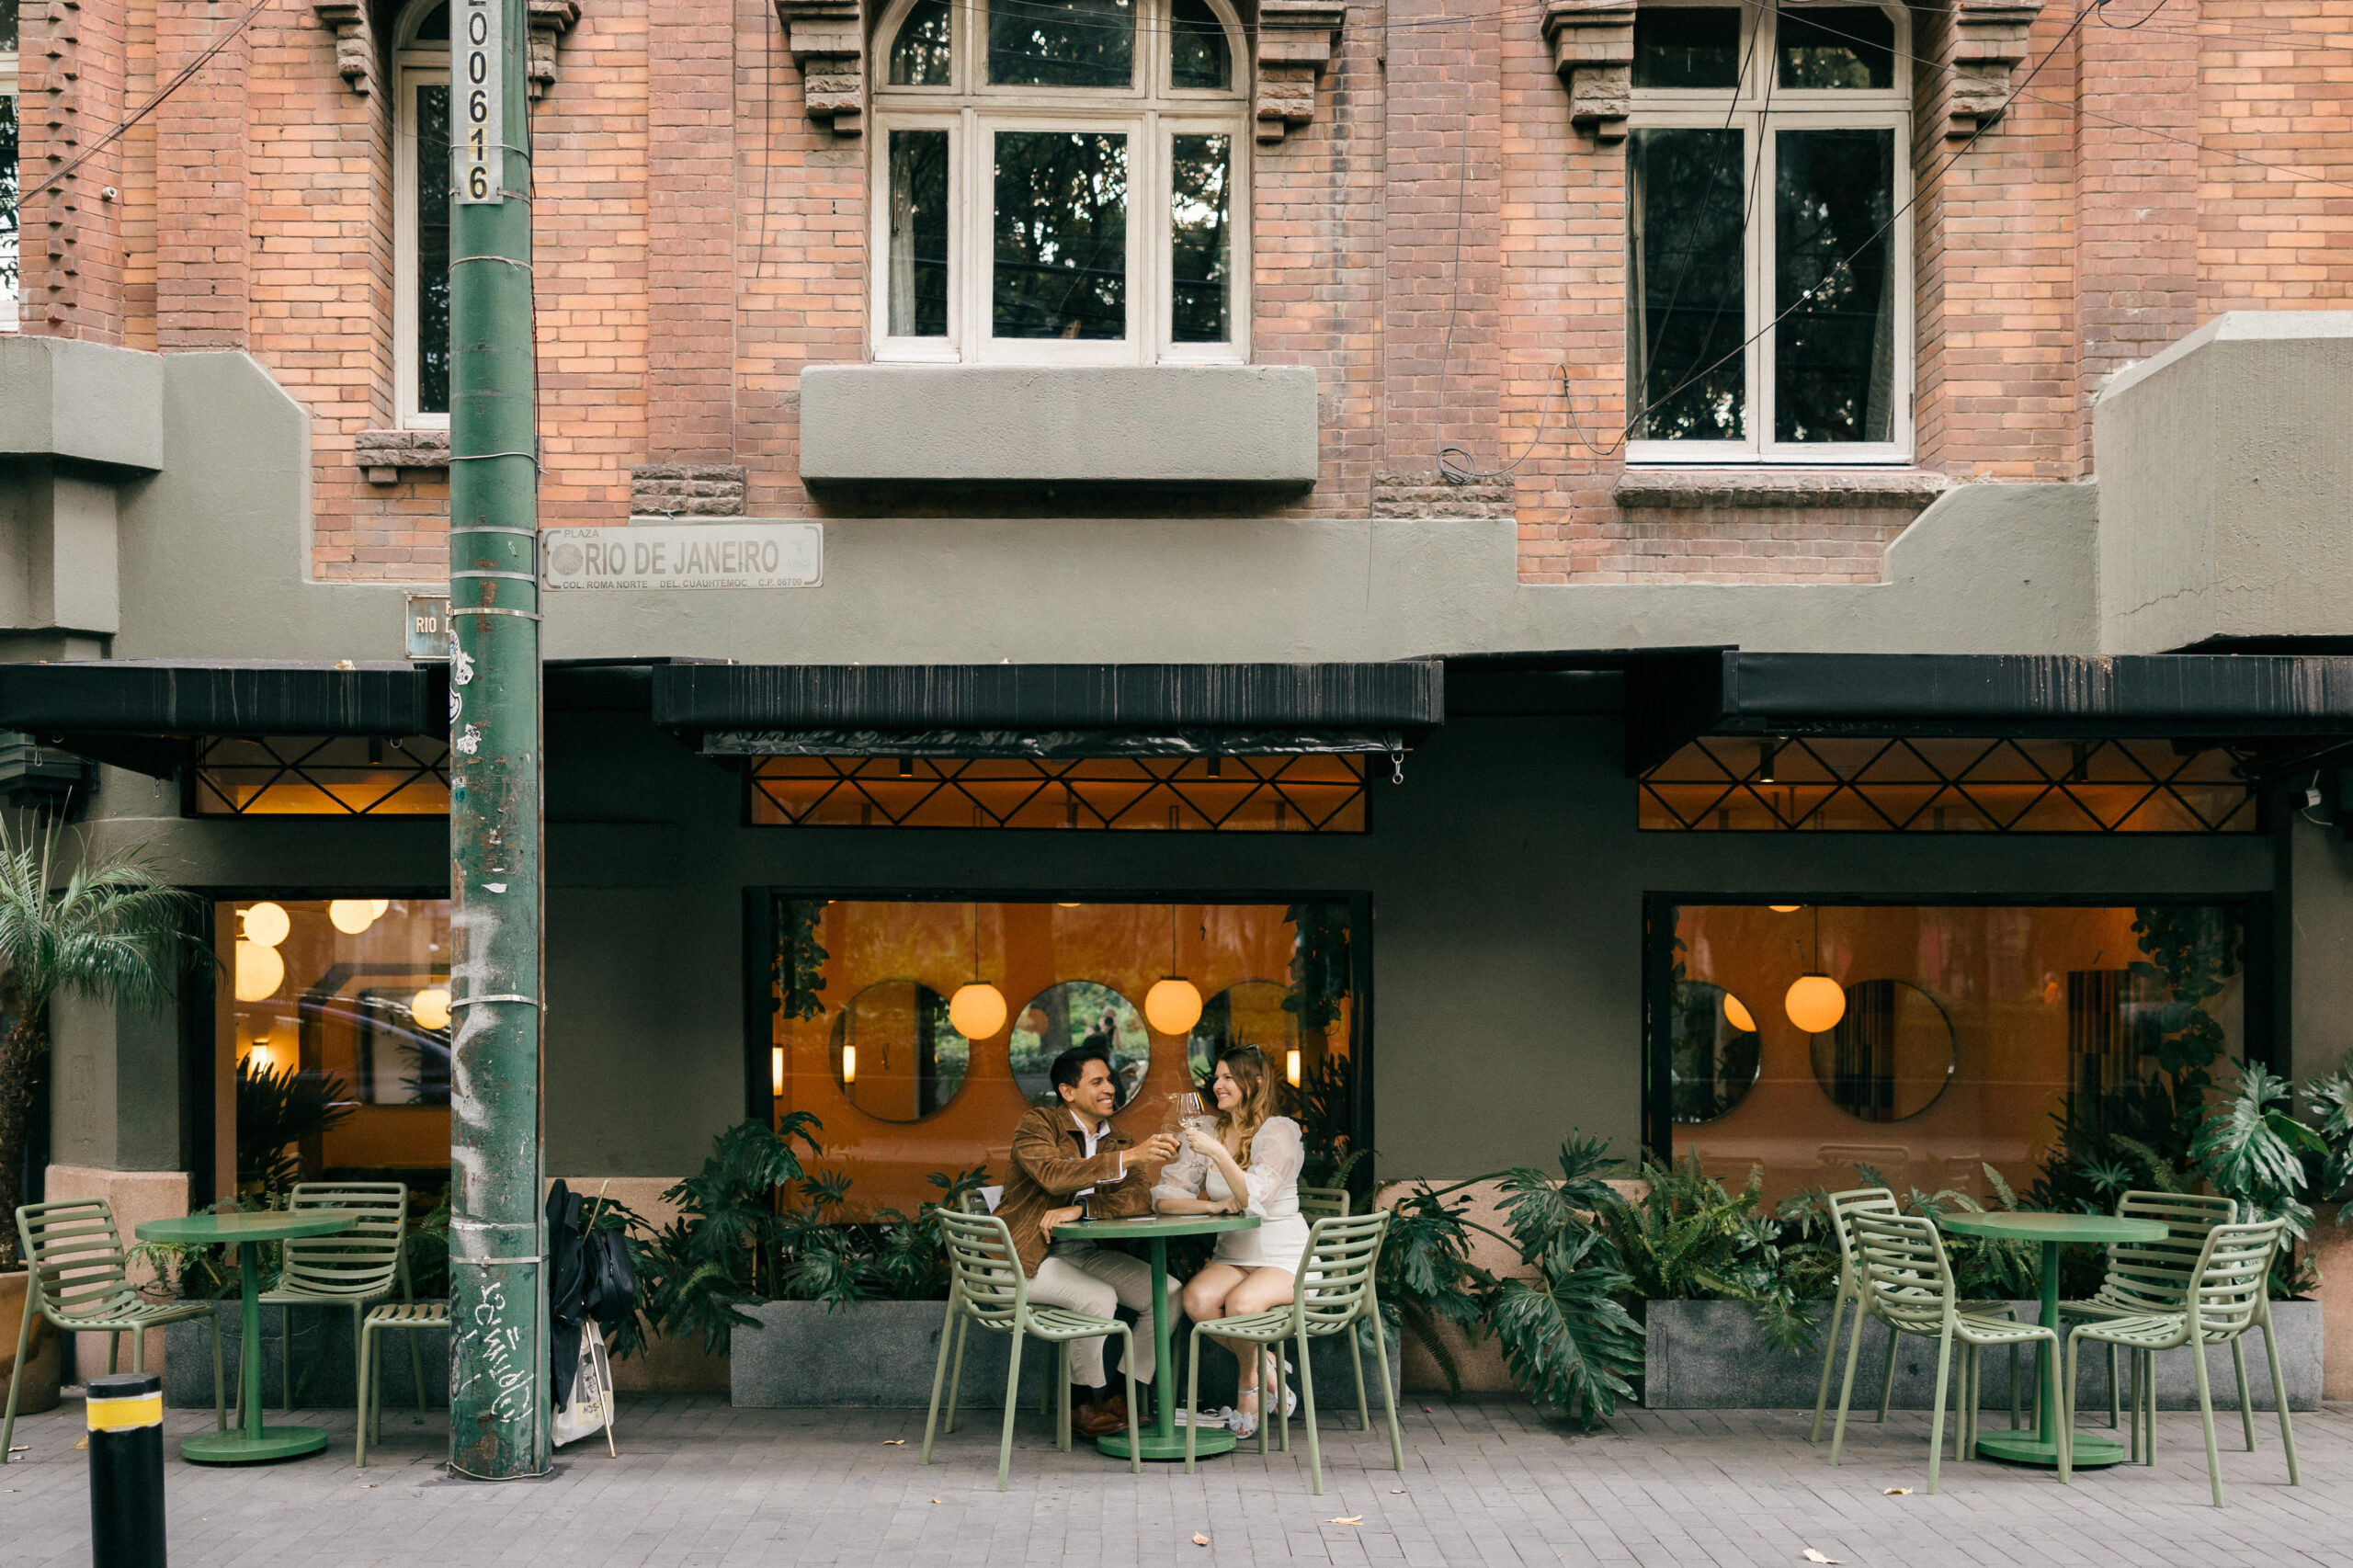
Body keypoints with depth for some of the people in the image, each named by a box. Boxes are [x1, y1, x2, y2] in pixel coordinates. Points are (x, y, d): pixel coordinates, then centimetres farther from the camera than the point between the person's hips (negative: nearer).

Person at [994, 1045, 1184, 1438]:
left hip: (1083, 1252, 7)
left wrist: (1080, 1209, -24)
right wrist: (1129, 1157, -36)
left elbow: (1139, 1199, -6)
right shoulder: (1037, 1123, -9)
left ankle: (1125, 1399, 3)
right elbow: (1055, 1175, -29)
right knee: (1099, 1297, -31)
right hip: (1026, 1258, -7)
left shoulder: (1116, 1140, 10)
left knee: (1169, 1293, -8)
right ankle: (1085, 1402, -8)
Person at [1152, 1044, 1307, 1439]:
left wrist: (1217, 1153, -31)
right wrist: (1212, 1205, -14)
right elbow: (1164, 1199, 3)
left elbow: (1255, 1198, -22)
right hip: (1232, 1256, 5)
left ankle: (1248, 1382, -2)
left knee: (1240, 1303, -34)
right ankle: (1264, 1366, -3)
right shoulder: (1209, 1135, 9)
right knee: (1197, 1299, -28)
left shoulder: (1280, 1131, -8)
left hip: (1284, 1259, -5)